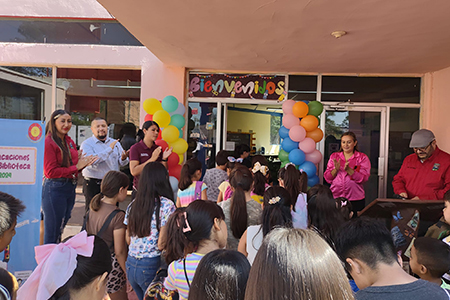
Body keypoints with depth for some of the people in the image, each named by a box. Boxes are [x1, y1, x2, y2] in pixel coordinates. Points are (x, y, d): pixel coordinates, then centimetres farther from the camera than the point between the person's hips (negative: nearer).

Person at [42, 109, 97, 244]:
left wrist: (83, 163, -3)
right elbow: (51, 171, -15)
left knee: (61, 228, 19)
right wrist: (76, 167, -14)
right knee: (52, 233, 4)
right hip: (54, 188, -8)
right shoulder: (48, 142, -12)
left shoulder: (70, 142, 12)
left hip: (70, 187, 8)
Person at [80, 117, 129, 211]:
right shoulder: (87, 144, -4)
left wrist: (123, 159, -15)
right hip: (93, 186, -4)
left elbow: (121, 163, 10)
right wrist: (109, 149, -21)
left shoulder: (115, 143, 10)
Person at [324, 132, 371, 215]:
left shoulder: (362, 158, 3)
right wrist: (336, 169, -14)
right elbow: (327, 178, 4)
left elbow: (363, 179, -9)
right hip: (335, 198, 2)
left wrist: (348, 169, -22)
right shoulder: (334, 156, 9)